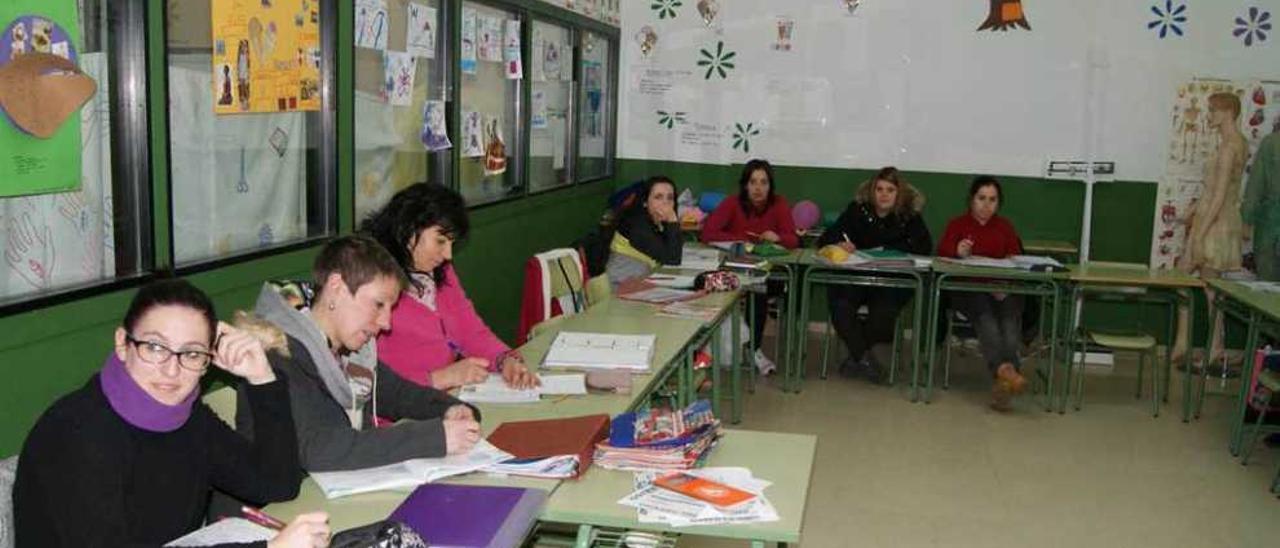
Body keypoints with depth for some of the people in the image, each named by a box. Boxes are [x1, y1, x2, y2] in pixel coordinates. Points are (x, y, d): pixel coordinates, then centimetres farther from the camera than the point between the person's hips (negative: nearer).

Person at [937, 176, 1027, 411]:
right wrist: (958, 252, -27)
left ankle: (1004, 379, -50)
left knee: (1010, 317, -33)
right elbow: (942, 251, -1)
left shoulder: (1005, 227, 23)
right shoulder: (957, 224, 18)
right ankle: (1005, 369, -57)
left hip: (1001, 288, 2)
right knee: (985, 315, -35)